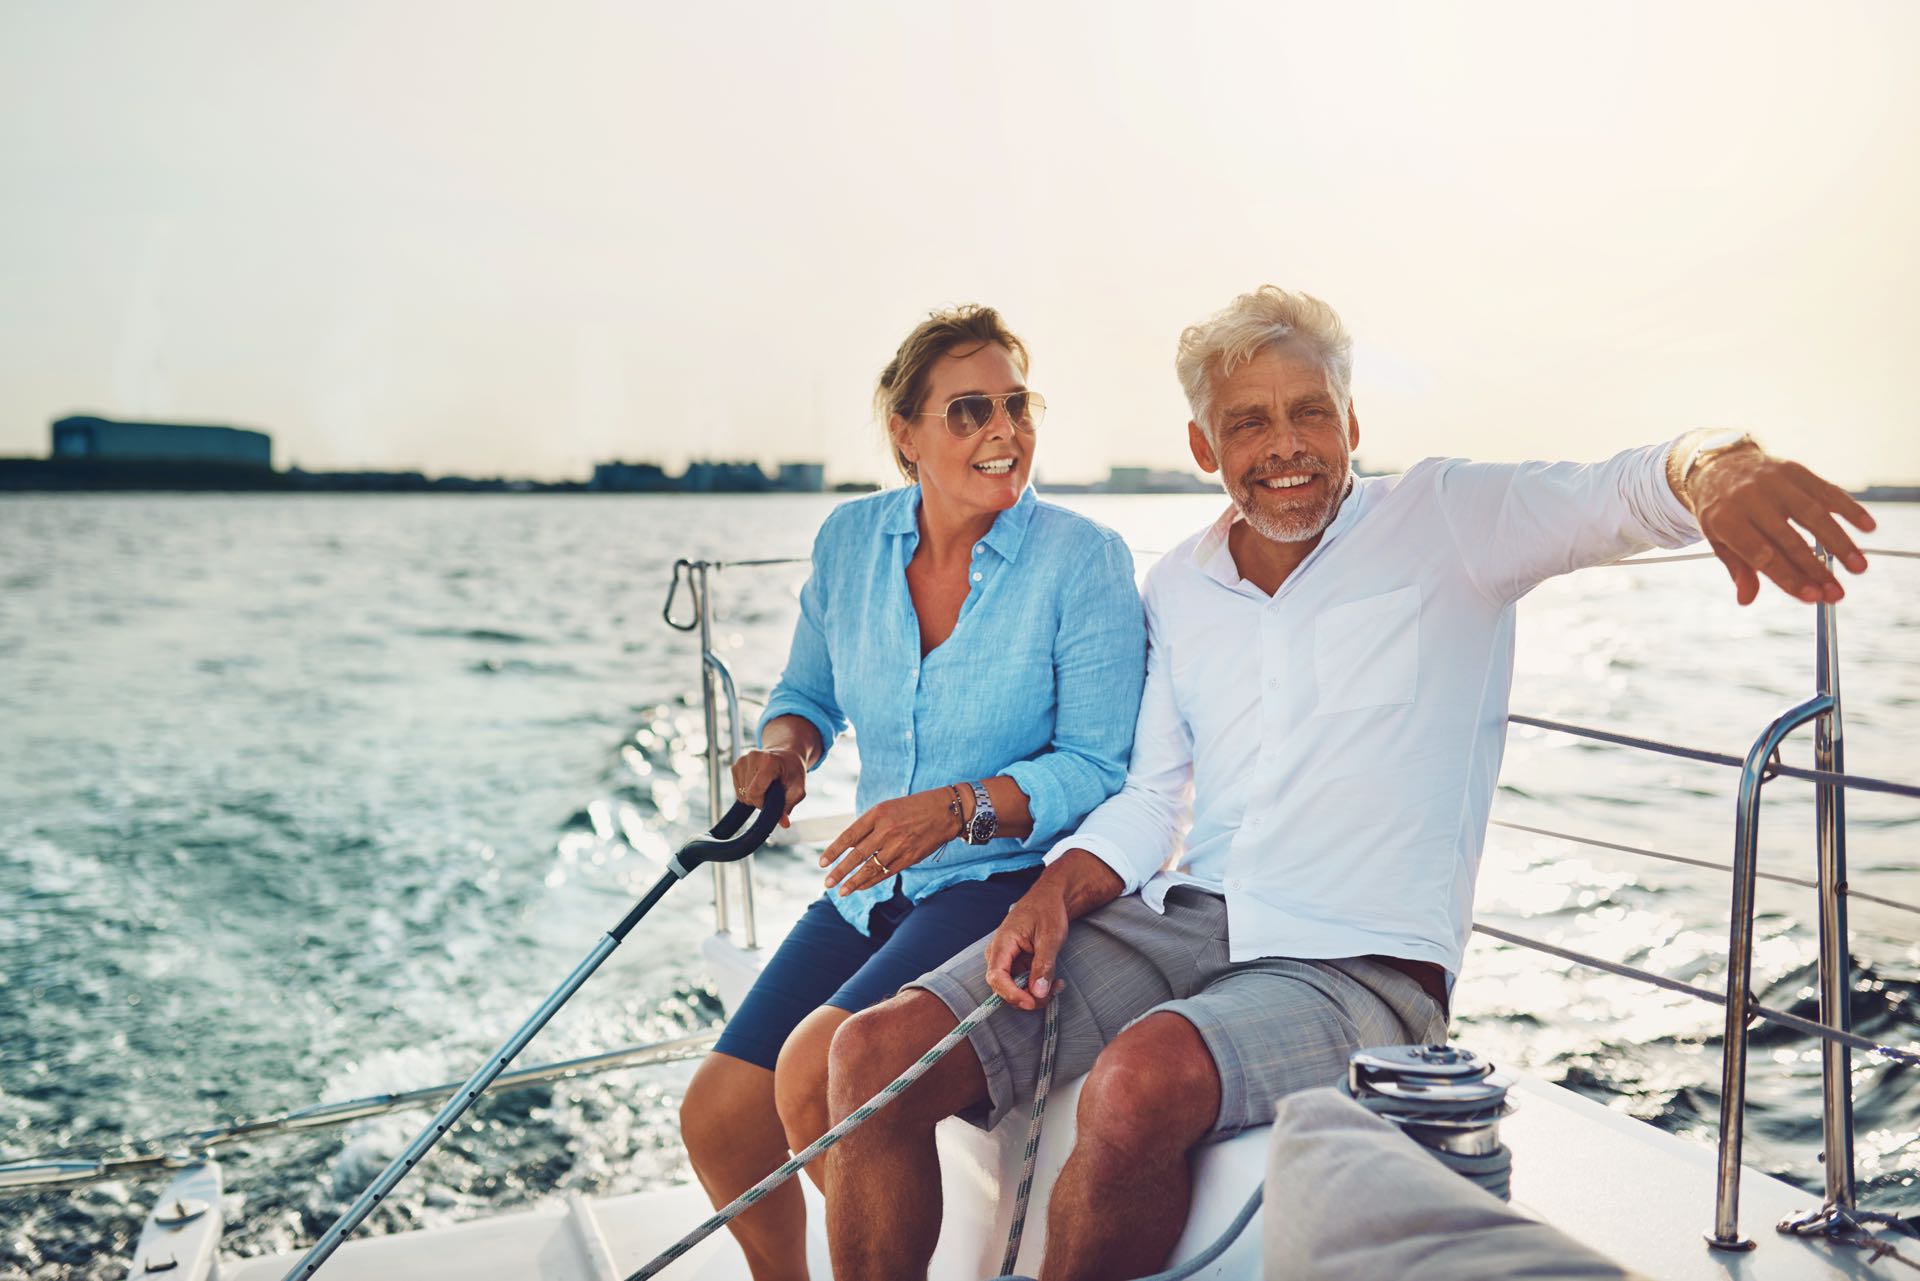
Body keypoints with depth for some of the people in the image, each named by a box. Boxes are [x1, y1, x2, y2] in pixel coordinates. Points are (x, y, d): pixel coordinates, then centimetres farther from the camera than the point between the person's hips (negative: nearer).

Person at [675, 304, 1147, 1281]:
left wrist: (960, 807, -27)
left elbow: (1099, 767, -14)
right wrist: (785, 746, -8)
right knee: (717, 1119, 3)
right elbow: (809, 690, 14)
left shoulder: (1083, 560, -13)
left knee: (816, 1072, -26)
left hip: (1009, 881, -5)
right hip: (871, 888, 6)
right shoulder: (851, 540, 1)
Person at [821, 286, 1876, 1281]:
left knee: (1142, 1078, -36)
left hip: (1360, 963, -4)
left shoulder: (1444, 520, 0)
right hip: (1178, 920, 5)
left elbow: (1612, 496, -18)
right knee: (878, 1053, -14)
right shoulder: (1177, 586, 14)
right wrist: (1057, 891, -3)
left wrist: (1711, 464, -42)